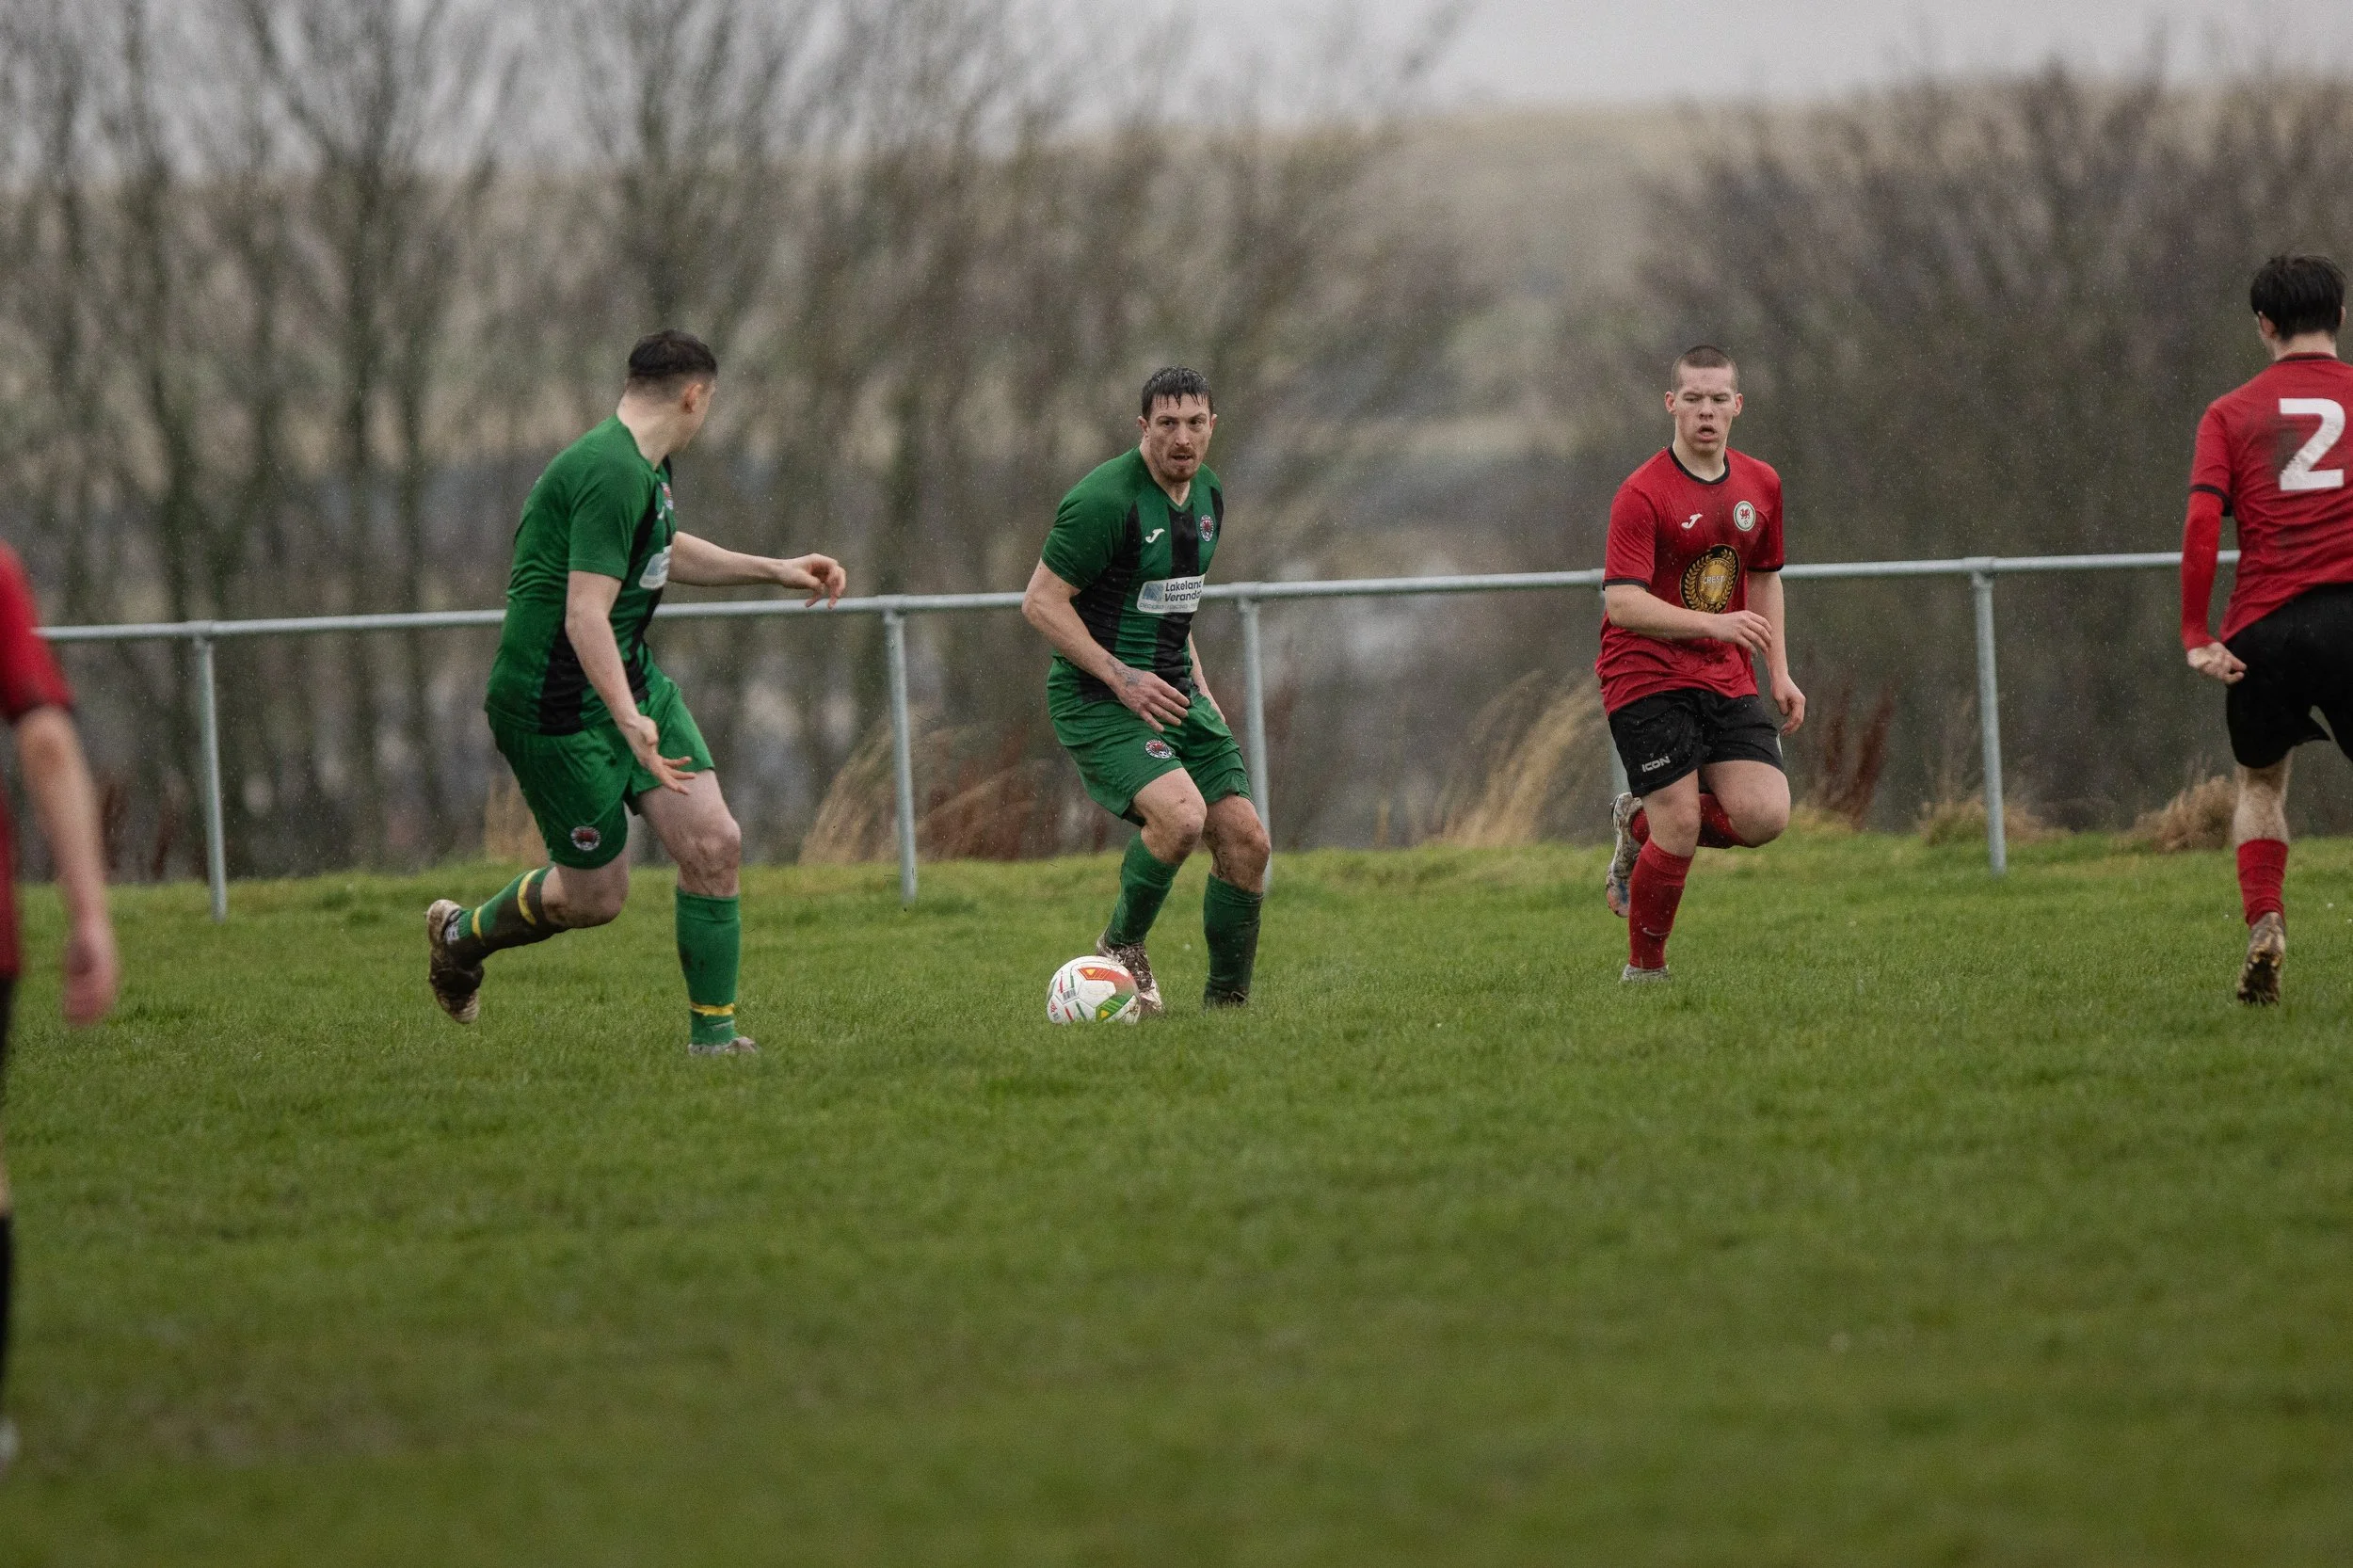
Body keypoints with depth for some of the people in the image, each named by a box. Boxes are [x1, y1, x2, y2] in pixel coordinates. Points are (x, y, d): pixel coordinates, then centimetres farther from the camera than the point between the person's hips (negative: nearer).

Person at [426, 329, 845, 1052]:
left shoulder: (646, 468, 9)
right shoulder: (612, 474, -23)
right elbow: (584, 618, -31)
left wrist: (774, 570, 25)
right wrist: (629, 721, -41)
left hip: (632, 680, 9)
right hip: (558, 704, -9)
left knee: (713, 844, -5)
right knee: (596, 896, 2)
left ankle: (713, 1033, 3)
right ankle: (459, 935, 30)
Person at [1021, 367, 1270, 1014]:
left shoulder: (1207, 493, 9)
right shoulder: (1105, 499, -18)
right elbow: (1041, 601, -16)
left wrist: (1200, 691, 16)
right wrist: (1120, 677, -21)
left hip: (1172, 692, 8)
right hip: (1095, 700, -8)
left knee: (1244, 839, -2)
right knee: (1180, 815, -28)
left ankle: (1227, 1003, 12)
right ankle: (1121, 948, -2)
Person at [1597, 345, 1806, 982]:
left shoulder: (1761, 485, 7)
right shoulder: (1641, 495, -14)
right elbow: (1622, 602, -22)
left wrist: (1779, 671, 16)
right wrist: (1713, 623, -31)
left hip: (1727, 679, 6)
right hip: (1647, 677, -6)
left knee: (1765, 816, -10)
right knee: (1682, 824, -12)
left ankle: (1639, 824, 18)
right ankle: (1644, 969, 9)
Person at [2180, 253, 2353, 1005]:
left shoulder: (2230, 414, 9)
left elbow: (2201, 522, -4)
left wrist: (2196, 636, -5)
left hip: (2264, 626, 1)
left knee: (2261, 782, 19)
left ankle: (2263, 923, -1)